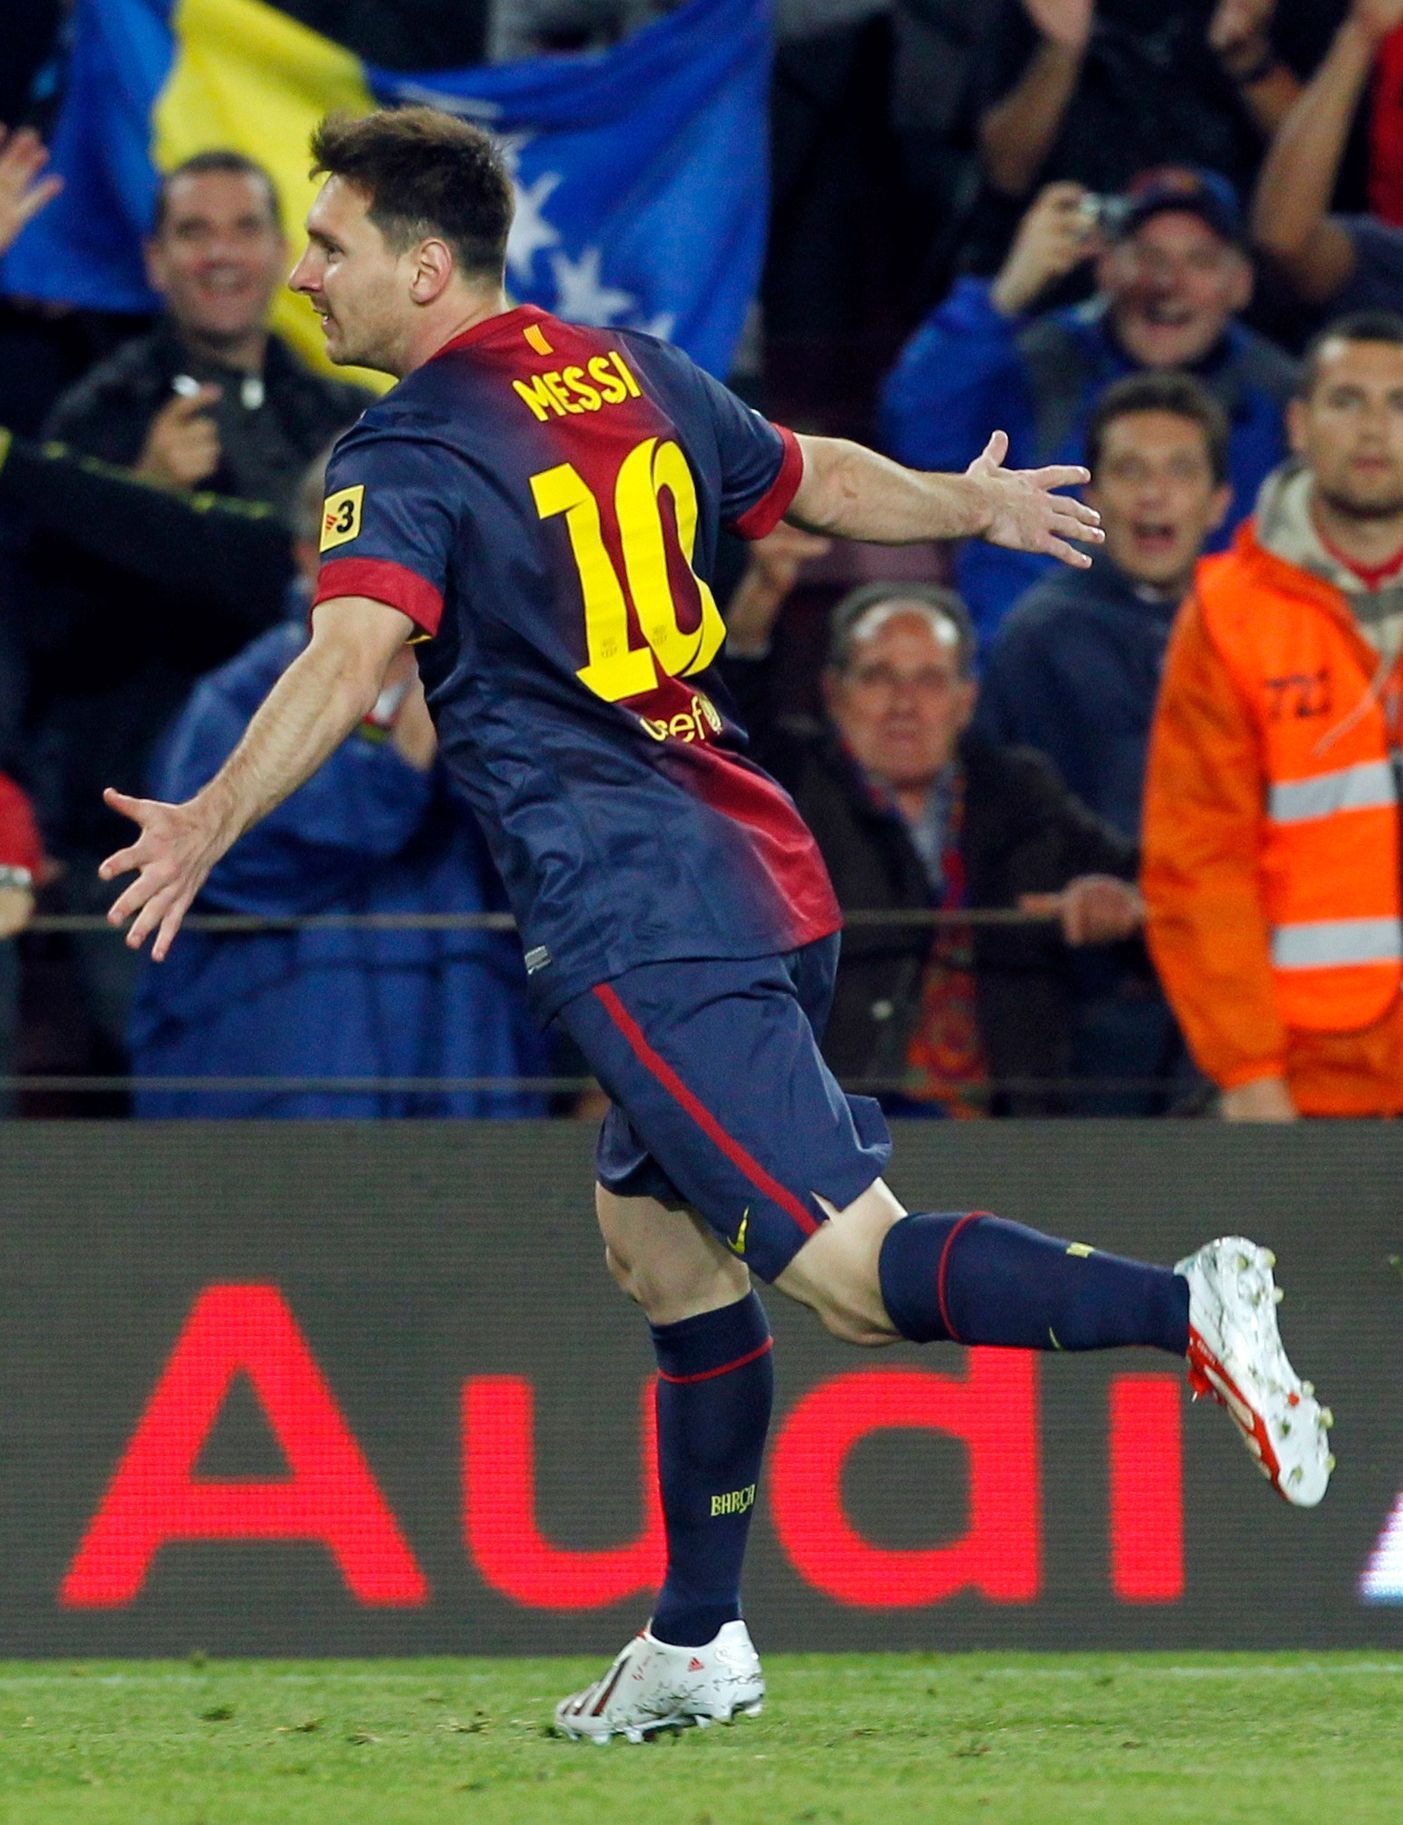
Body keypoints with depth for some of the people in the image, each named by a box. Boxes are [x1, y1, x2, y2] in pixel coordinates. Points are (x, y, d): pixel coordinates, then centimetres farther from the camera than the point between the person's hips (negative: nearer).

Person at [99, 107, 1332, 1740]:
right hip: (757, 886, 9)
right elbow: (818, 482, 28)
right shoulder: (626, 374, 13)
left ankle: (1186, 1310, -30)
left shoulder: (405, 457, -10)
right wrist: (974, 505, 47)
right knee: (658, 1241, 21)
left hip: (635, 929, -9)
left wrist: (215, 822, -40)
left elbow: (354, 649, -29)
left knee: (853, 1271, -13)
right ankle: (694, 1650, 26)